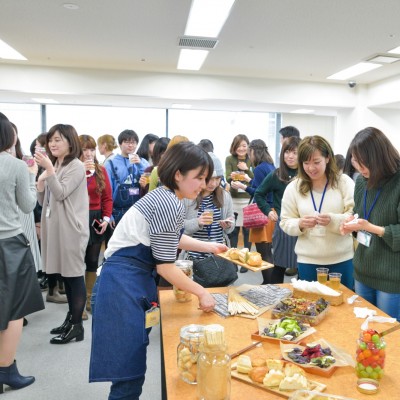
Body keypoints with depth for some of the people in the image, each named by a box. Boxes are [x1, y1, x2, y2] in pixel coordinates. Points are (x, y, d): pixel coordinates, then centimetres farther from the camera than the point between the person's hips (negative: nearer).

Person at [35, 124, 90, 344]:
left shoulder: (76, 166, -8)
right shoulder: (53, 165, 16)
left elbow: (61, 194, -17)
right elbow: (43, 201, 14)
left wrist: (49, 169, -20)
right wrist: (41, 180, -3)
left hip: (71, 228, -8)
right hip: (54, 226, 8)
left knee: (74, 275, -2)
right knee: (65, 274, 14)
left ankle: (77, 326, 6)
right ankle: (70, 319, 25)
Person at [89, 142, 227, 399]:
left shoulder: (164, 196, 12)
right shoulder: (171, 205, -19)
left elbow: (170, 239, 29)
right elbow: (165, 266, -16)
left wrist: (210, 246, 28)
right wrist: (201, 293, -5)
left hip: (133, 280, 10)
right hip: (124, 284, -10)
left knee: (131, 363, 20)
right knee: (129, 369, -1)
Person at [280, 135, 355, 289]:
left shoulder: (344, 182, -4)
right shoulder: (293, 187, 0)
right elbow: (285, 222, 2)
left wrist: (333, 220, -26)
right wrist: (300, 224, -19)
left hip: (341, 259, 0)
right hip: (307, 261, 1)